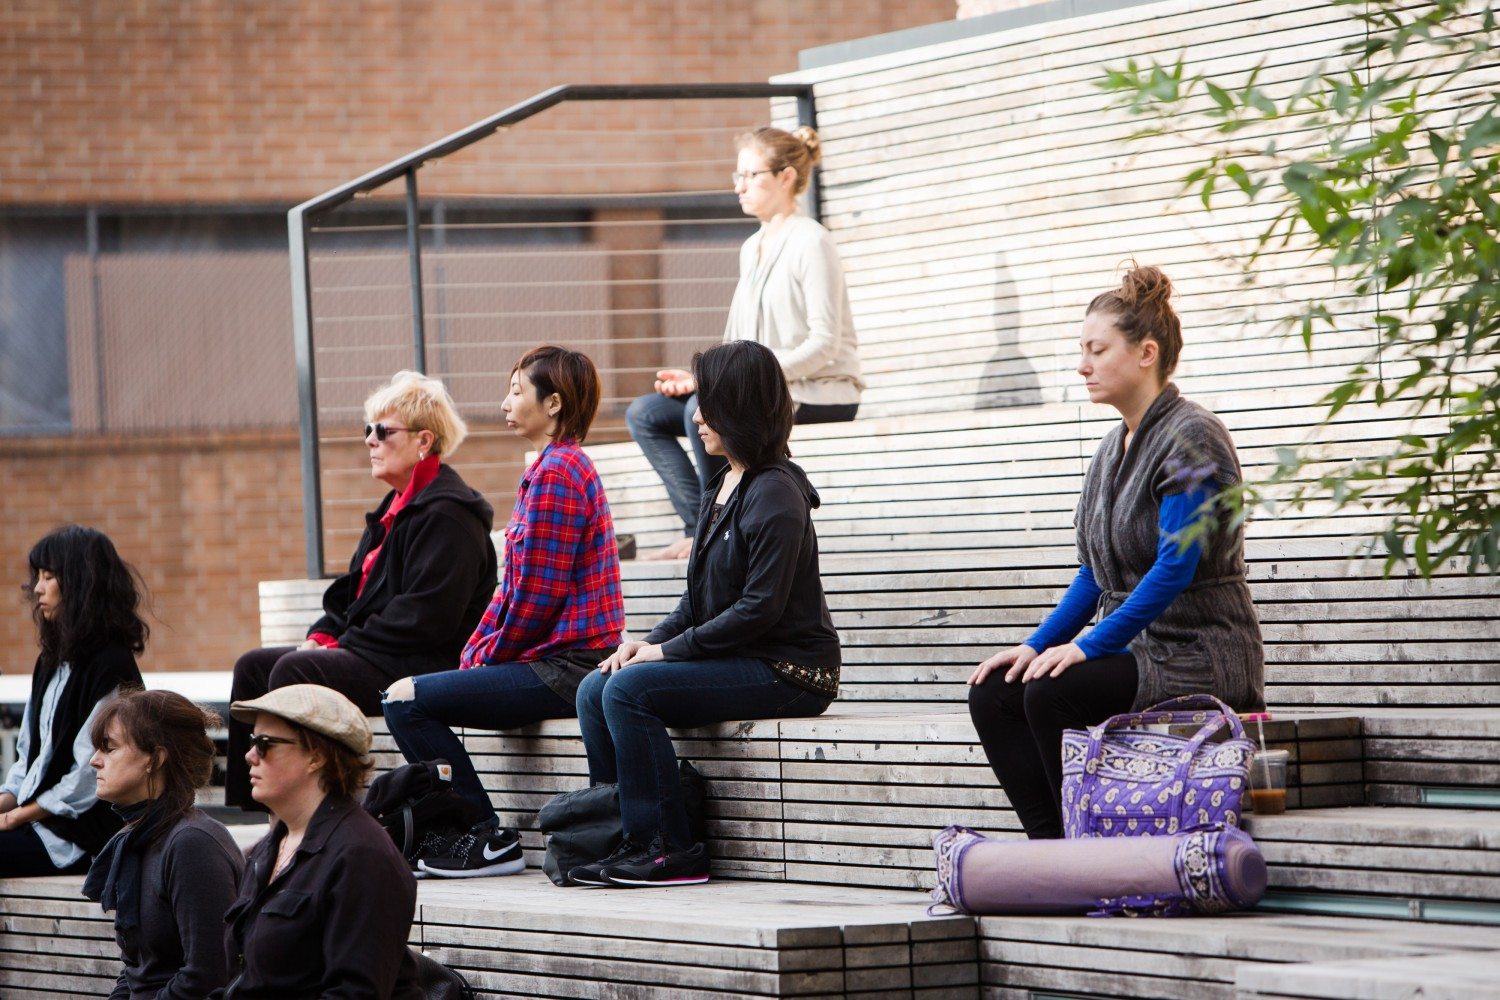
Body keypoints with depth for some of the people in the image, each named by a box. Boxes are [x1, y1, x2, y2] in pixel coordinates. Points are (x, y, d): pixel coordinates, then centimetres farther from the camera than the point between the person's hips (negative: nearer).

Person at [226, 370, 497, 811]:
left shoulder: (447, 514, -13)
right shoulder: (397, 507, 20)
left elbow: (426, 617, -21)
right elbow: (354, 591, 24)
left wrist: (342, 644, -16)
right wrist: (323, 636, 3)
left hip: (424, 667, -11)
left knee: (294, 671, -27)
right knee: (253, 666, 3)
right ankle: (245, 812, -5)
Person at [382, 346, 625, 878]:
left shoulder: (555, 475, -14)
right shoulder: (563, 467, 20)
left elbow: (536, 595, -18)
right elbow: (516, 586, 20)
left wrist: (488, 656, -5)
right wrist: (474, 653, 10)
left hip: (561, 668, -11)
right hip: (561, 660, 11)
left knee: (405, 701, -14)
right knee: (407, 696, 16)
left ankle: (487, 839, -8)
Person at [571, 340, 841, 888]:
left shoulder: (775, 493, -14)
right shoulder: (721, 489, 16)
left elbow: (760, 608, -20)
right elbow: (698, 599, 19)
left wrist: (669, 651, -15)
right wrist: (651, 640, 1)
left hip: (786, 672, -9)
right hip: (737, 663, 9)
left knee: (628, 689, -22)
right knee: (594, 691, -1)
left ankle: (669, 848, -18)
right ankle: (625, 839, -2)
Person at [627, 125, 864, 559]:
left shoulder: (811, 242, -9)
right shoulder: (752, 248, 17)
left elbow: (824, 345, -17)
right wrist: (699, 377, -1)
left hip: (821, 393, -9)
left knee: (703, 409, -31)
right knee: (644, 414, -3)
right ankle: (699, 529, -13)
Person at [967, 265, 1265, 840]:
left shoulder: (1190, 438, -13)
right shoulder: (1114, 448, 15)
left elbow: (1176, 568, -21)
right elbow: (1094, 575, 18)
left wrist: (1089, 646, -25)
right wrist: (1037, 645, 4)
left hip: (1200, 657, -9)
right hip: (1136, 650, 9)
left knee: (1053, 694, -28)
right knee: (992, 691, -9)